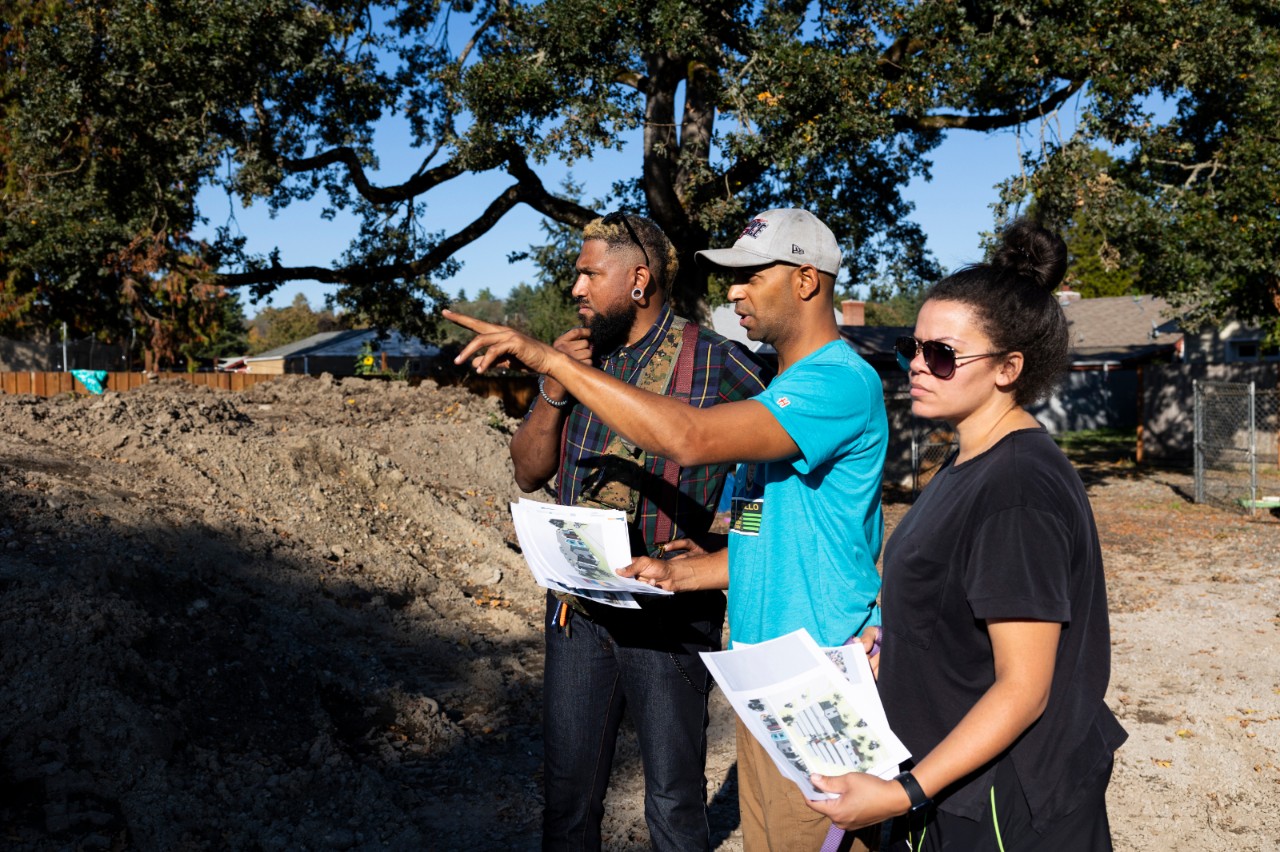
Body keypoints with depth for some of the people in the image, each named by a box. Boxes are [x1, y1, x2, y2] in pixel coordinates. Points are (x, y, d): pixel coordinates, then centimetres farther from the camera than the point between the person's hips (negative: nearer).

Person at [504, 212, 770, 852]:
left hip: (670, 615, -4)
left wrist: (706, 549, -16)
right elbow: (530, 472, 9)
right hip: (578, 606, 5)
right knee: (567, 789, 15)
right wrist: (554, 389, -7)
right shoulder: (577, 356, 9)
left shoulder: (718, 363, -7)